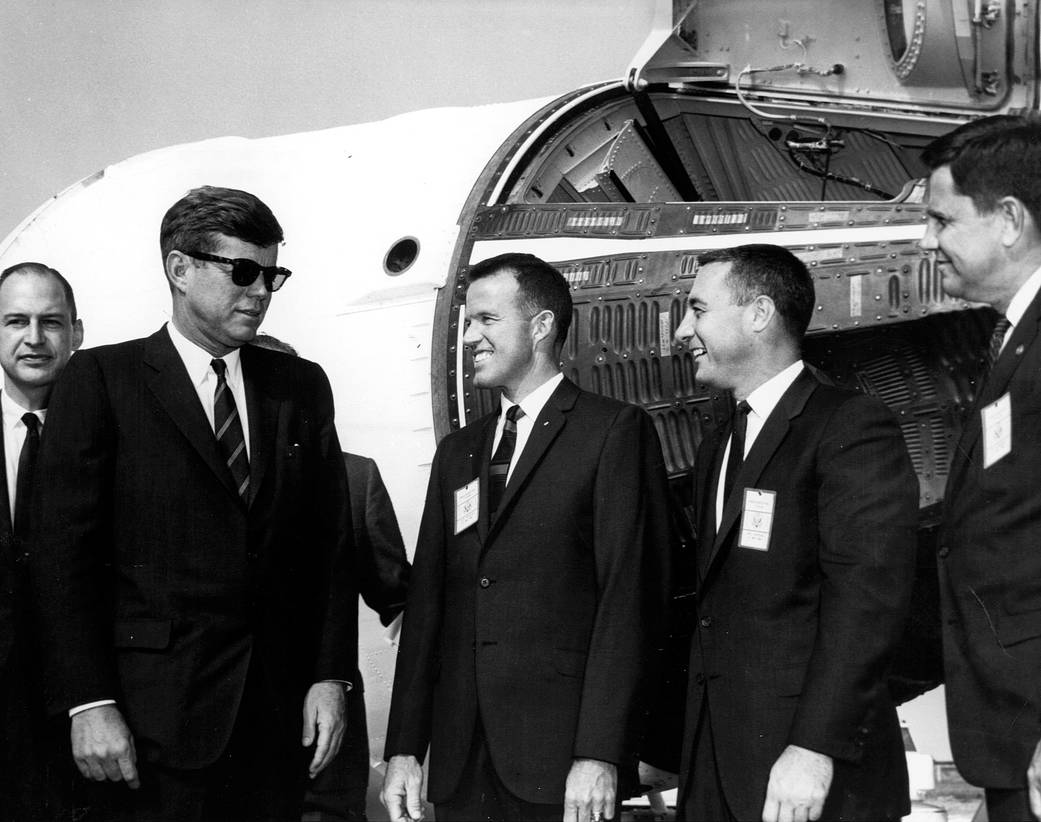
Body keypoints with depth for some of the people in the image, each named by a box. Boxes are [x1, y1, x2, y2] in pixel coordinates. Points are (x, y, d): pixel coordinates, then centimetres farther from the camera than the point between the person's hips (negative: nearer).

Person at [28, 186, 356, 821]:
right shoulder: (101, 380, -1)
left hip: (279, 714, 4)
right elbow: (64, 552, -6)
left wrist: (331, 675, 3)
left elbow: (331, 542, 11)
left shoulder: (302, 386, 11)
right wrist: (88, 703, -12)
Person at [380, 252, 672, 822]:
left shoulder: (615, 431, -3)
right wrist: (404, 748, 5)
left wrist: (599, 753, -16)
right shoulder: (457, 452, 16)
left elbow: (628, 597, -10)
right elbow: (427, 600, 12)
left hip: (563, 757, -5)